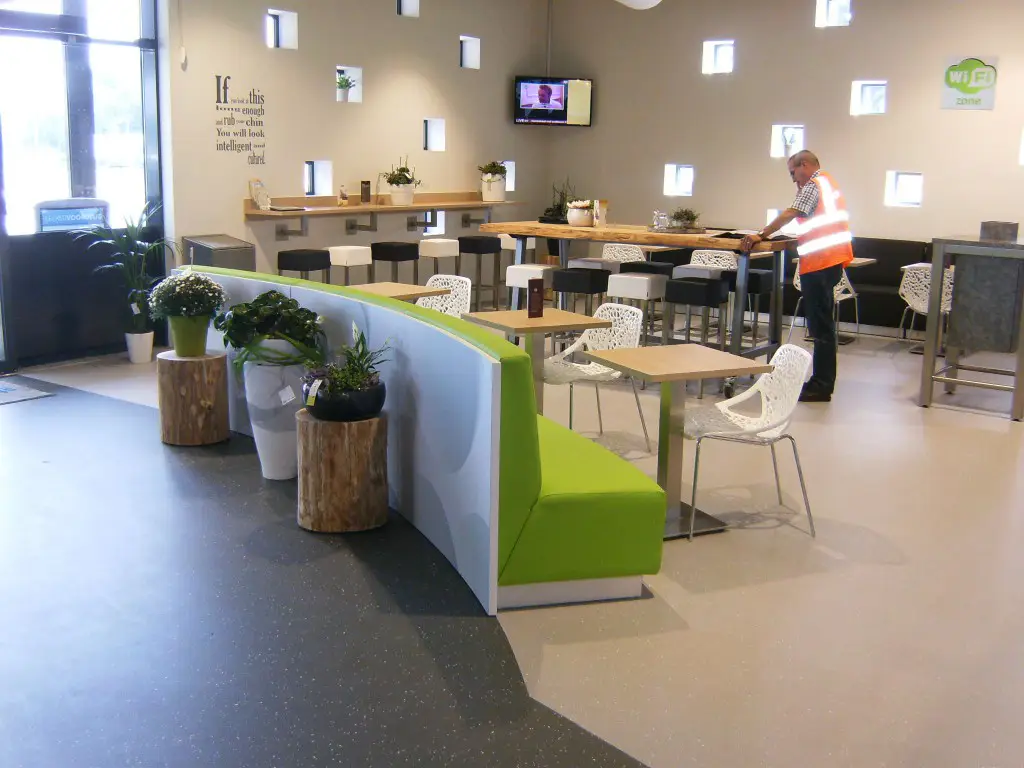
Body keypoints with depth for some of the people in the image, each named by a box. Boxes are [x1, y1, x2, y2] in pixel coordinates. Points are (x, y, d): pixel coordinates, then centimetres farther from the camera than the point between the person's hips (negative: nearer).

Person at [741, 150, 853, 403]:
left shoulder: (813, 185, -8)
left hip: (819, 262, -10)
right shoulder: (828, 182, 22)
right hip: (832, 259, 11)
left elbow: (789, 214, -19)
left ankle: (821, 386, -6)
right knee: (823, 324, 15)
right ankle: (823, 381, 21)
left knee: (821, 327, -8)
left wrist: (761, 236, -20)